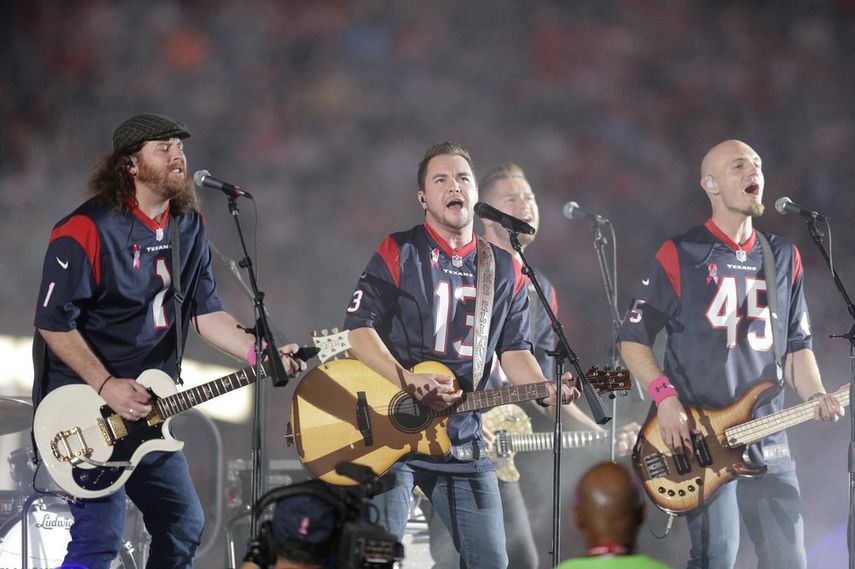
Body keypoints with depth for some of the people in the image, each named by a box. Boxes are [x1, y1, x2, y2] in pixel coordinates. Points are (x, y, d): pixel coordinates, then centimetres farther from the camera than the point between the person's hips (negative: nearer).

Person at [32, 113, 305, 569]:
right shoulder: (88, 229, -16)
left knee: (183, 524, 11)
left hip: (146, 404, 8)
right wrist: (106, 386, -20)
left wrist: (262, 355, -8)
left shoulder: (187, 227, 8)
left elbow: (205, 312, 8)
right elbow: (53, 322, -15)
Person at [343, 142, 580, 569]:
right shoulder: (399, 254, -2)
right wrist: (410, 382, -24)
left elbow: (514, 351, 12)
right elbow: (360, 329, -10)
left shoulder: (504, 270, 12)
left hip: (462, 440, 4)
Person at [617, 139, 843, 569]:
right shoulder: (680, 256, -1)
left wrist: (815, 397, -3)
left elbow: (797, 345, 16)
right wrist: (666, 399, -13)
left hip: (767, 437, 5)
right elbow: (632, 339, 1)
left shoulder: (784, 257, 13)